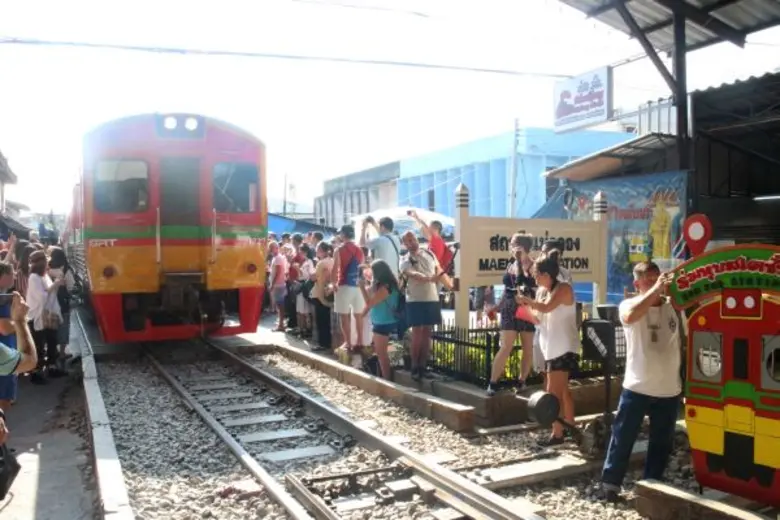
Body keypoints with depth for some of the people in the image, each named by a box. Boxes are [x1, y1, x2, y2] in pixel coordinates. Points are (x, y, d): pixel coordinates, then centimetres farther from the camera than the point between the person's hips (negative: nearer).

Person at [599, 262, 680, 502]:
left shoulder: (674, 306, 3)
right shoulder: (629, 305, -7)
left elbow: (683, 343, 9)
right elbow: (630, 316, -32)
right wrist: (656, 289, -33)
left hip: (670, 390, 3)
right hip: (637, 388, -3)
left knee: (662, 443, 14)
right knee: (623, 438, 5)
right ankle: (610, 483, 18)